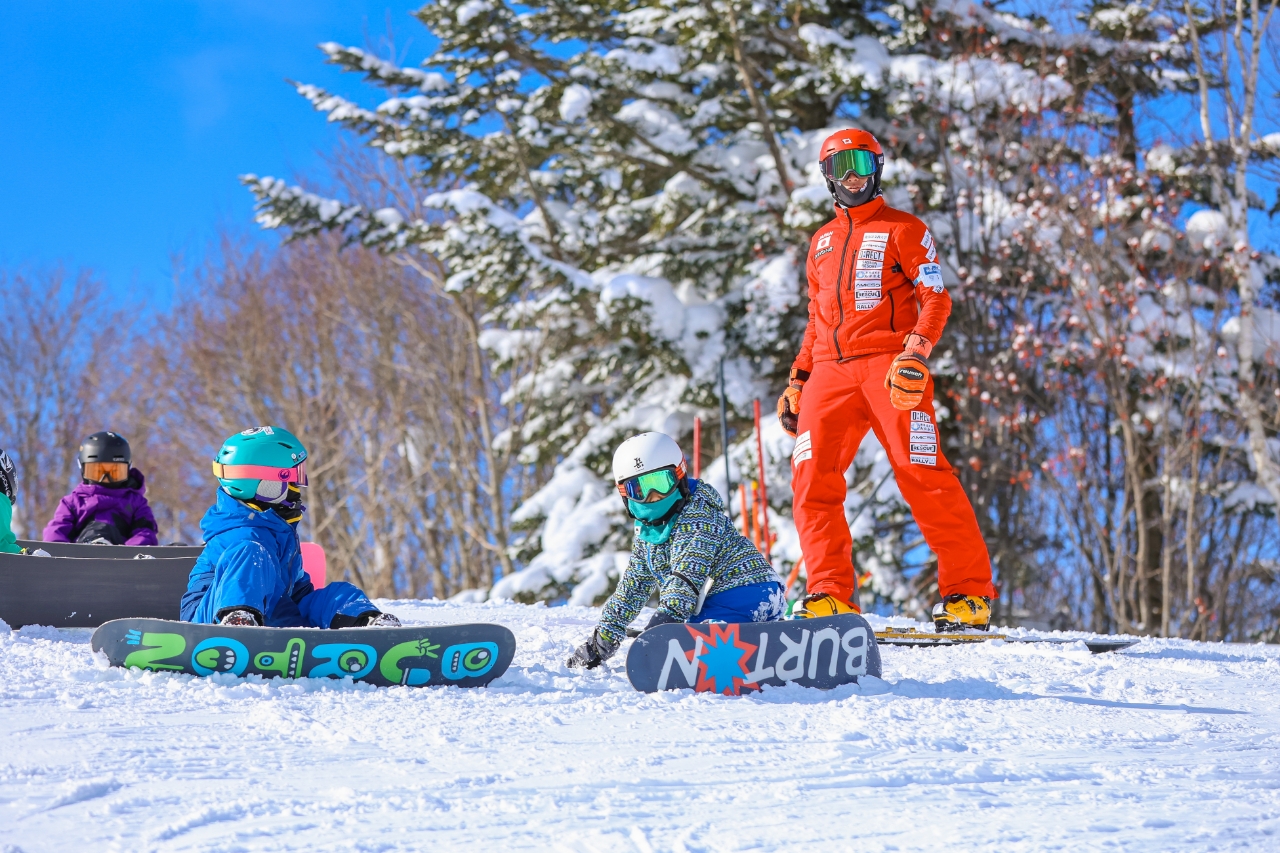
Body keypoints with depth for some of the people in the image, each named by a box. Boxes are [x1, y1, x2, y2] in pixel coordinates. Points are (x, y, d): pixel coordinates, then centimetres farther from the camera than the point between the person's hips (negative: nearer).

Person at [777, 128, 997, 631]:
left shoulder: (902, 230, 8)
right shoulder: (823, 242, 25)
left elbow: (935, 298, -1)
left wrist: (916, 351, -17)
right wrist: (797, 380, 21)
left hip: (888, 364, -5)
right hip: (831, 371, 5)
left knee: (921, 475, -13)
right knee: (811, 476, -9)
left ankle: (969, 593, -8)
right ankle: (832, 594, -6)